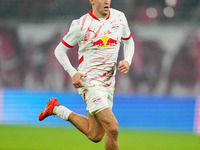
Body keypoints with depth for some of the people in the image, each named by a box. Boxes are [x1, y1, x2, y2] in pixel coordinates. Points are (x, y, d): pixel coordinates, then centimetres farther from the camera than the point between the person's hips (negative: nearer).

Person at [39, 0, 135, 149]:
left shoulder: (119, 17, 3)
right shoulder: (80, 25, -10)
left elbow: (129, 41, 20)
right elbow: (60, 50, 0)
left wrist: (127, 61, -1)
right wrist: (73, 73, -14)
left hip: (109, 83, 6)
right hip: (90, 82, -6)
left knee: (95, 136, 13)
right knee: (113, 129, -21)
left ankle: (57, 109, 31)